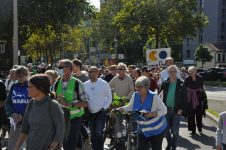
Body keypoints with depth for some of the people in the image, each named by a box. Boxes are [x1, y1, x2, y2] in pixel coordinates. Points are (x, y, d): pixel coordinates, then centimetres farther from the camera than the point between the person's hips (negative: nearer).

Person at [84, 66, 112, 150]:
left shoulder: (103, 83, -7)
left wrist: (104, 107, -7)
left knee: (99, 132, -13)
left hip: (101, 112, -4)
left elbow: (109, 97, -1)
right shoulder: (85, 84, 2)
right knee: (93, 134, 11)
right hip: (90, 113, 4)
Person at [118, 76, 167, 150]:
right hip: (142, 130, 4)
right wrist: (121, 109, -11)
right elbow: (130, 107, 7)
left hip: (156, 130, -4)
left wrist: (153, 114, -33)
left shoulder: (154, 97, -22)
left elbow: (164, 110, -17)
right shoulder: (135, 95, -7)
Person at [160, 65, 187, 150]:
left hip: (177, 110, -3)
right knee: (166, 129, 10)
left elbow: (184, 98, -3)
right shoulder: (165, 83, 3)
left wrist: (181, 109, -9)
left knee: (175, 130, 2)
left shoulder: (181, 84, -4)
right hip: (167, 109, 3)